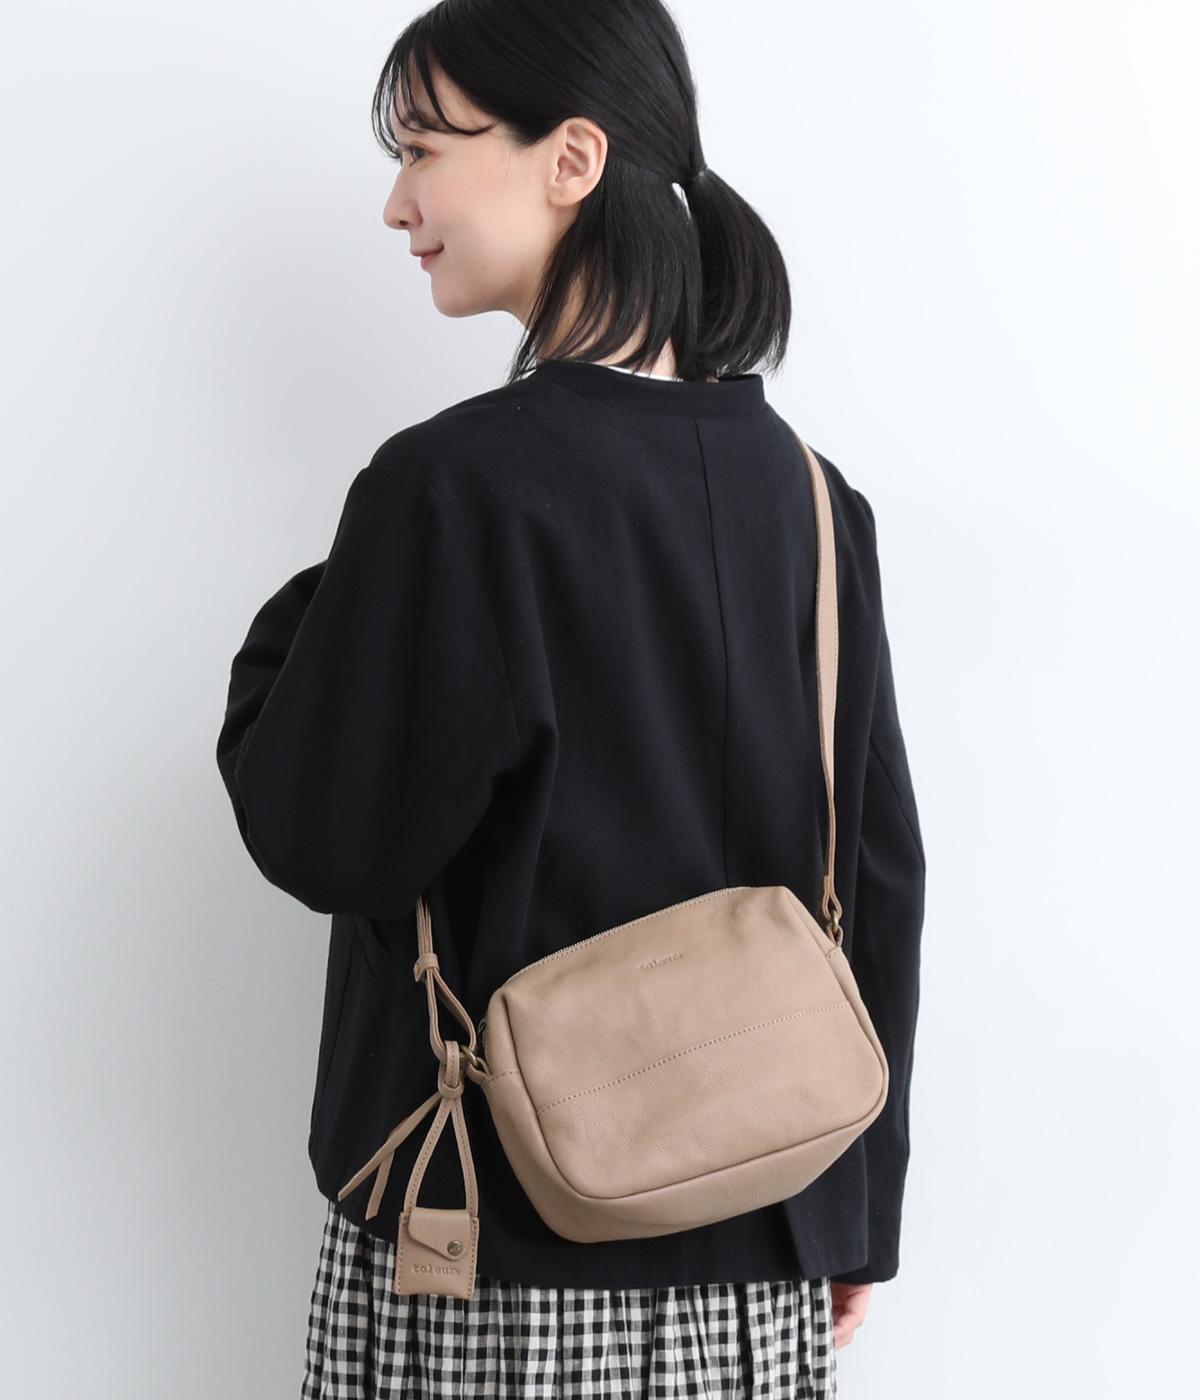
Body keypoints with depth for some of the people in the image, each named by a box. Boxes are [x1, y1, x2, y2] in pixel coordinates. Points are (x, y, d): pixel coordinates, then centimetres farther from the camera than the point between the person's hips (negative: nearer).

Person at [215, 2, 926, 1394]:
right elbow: (880, 872, 5)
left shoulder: (452, 485, -18)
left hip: (497, 1246, -5)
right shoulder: (807, 492, 1)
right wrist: (860, 1210, 14)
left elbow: (319, 844, -12)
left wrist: (289, 629, 5)